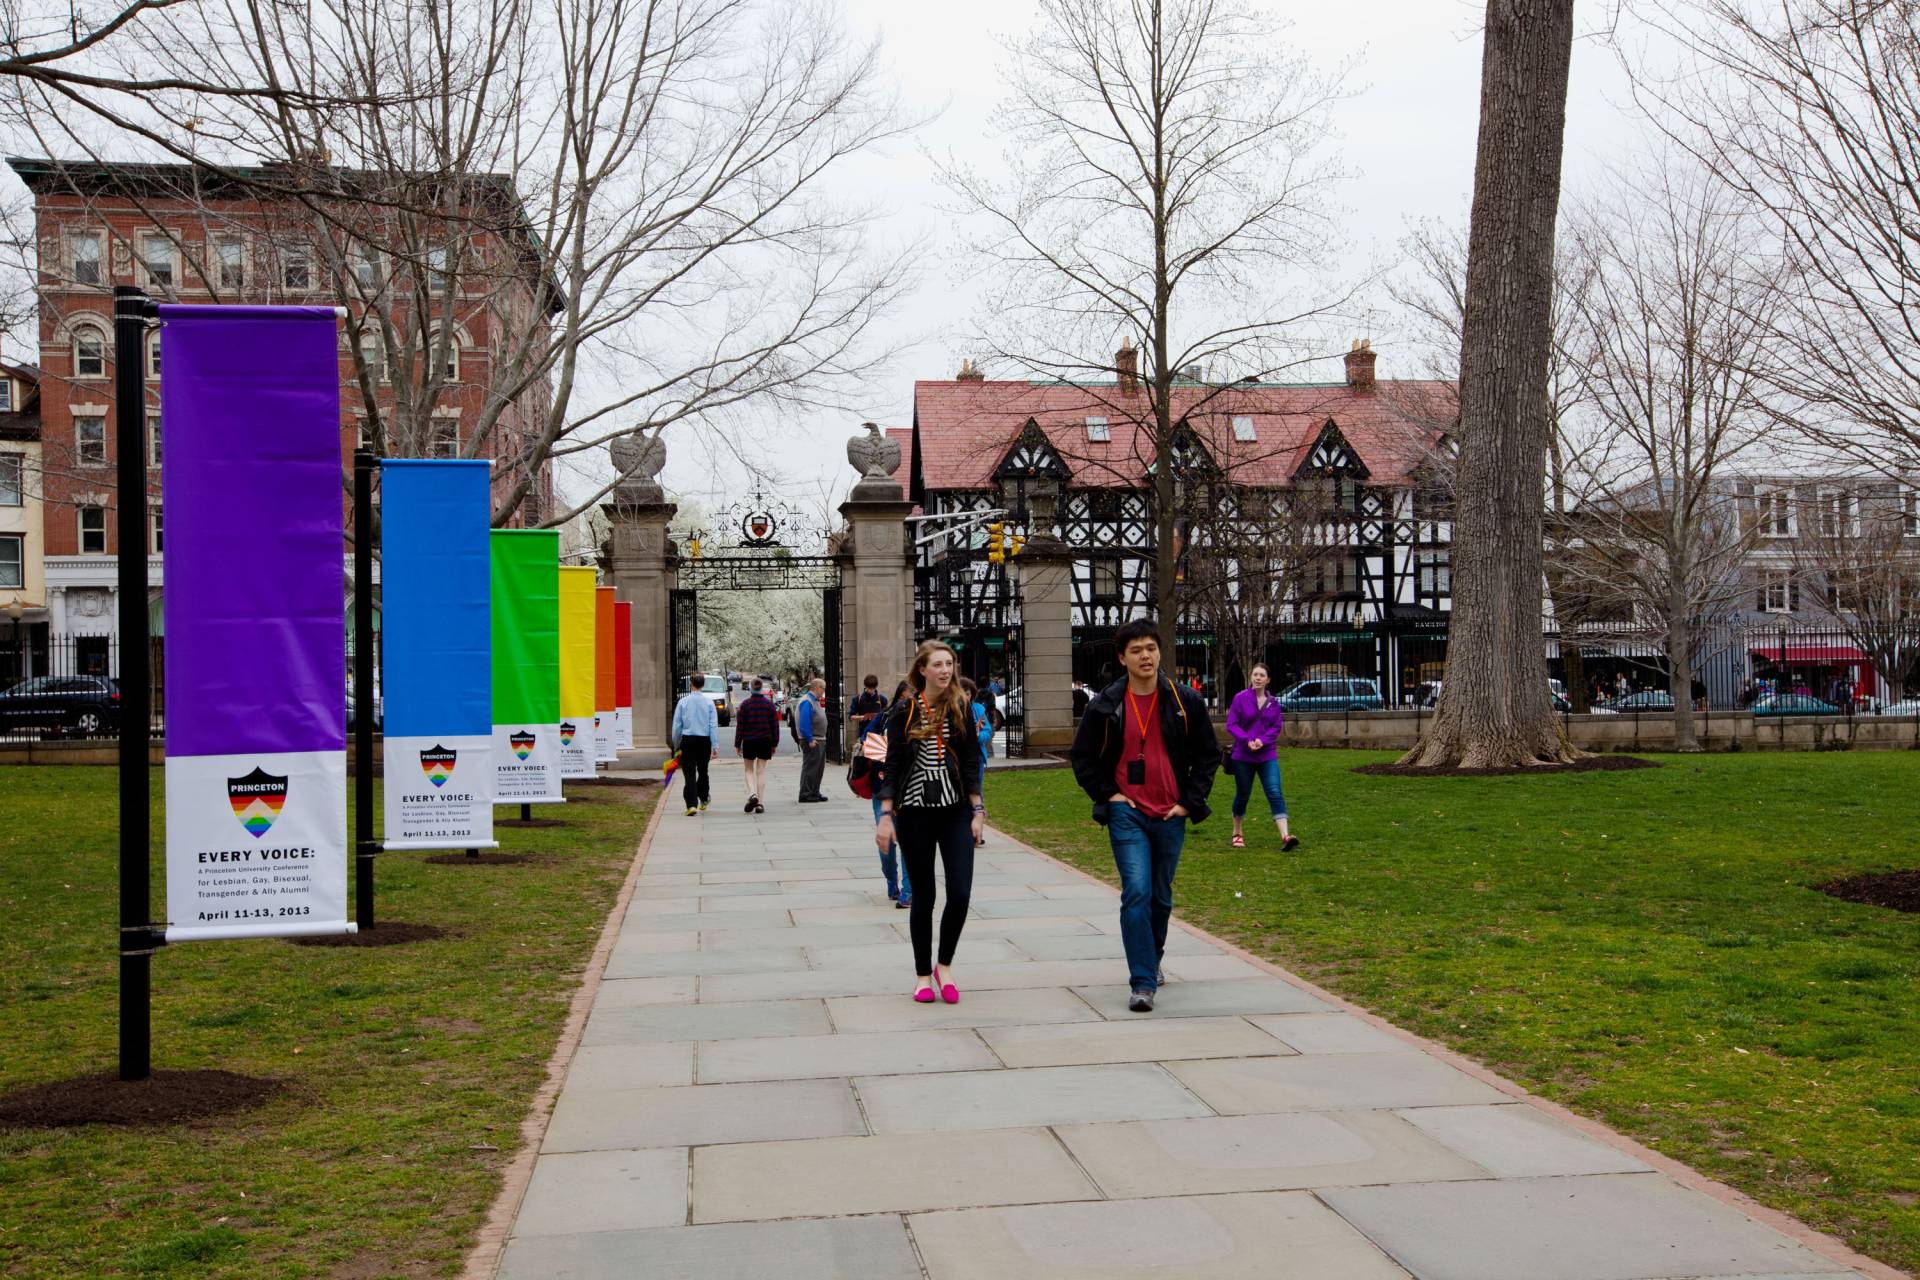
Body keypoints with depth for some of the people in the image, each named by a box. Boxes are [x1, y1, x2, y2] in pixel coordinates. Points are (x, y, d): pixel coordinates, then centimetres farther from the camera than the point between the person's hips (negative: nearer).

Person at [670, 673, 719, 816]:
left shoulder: (683, 702, -2)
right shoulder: (709, 702, -1)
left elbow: (676, 726, 1)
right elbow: (714, 725, -4)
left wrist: (676, 745, 13)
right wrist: (715, 746, -2)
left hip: (687, 741, -1)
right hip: (704, 741, 1)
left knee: (689, 774, -2)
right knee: (703, 771, 19)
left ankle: (692, 805, -12)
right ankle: (704, 798, 33)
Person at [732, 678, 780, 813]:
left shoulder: (745, 704, -6)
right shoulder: (769, 704, -1)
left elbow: (740, 726, -5)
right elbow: (775, 725, 2)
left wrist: (737, 744, 1)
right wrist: (775, 743, 9)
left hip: (749, 741, -1)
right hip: (765, 741, 1)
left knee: (749, 770, 11)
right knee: (761, 771, 6)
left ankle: (752, 794, -14)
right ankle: (759, 803, 2)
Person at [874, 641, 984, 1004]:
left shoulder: (961, 709, 3)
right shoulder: (904, 711, -2)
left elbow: (972, 762, 5)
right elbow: (892, 765, -1)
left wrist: (977, 811, 0)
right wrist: (886, 815, -7)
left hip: (955, 811, 1)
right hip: (915, 813, -1)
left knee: (960, 893, -7)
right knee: (924, 896, 5)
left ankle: (945, 966, 14)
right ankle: (923, 975, 19)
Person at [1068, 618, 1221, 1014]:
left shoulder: (1185, 702, 1)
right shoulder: (1105, 705, -2)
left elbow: (1208, 754, 8)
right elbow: (1081, 756, 9)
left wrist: (1191, 801, 0)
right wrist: (1106, 793, -2)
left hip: (1170, 816, 2)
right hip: (1127, 813, -2)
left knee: (1161, 897, 14)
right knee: (1136, 893, -15)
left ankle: (1152, 959, 38)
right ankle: (1143, 982, -14)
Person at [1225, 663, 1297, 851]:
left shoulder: (1274, 702, 4)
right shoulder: (1240, 698, -5)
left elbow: (1277, 727, 3)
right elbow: (1231, 725, -7)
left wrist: (1262, 740, -15)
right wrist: (1247, 740, -21)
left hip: (1268, 756, 1)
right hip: (1243, 756, -1)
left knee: (1275, 793, -12)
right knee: (1242, 795, 10)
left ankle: (1285, 836, -20)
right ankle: (1237, 833, 30)